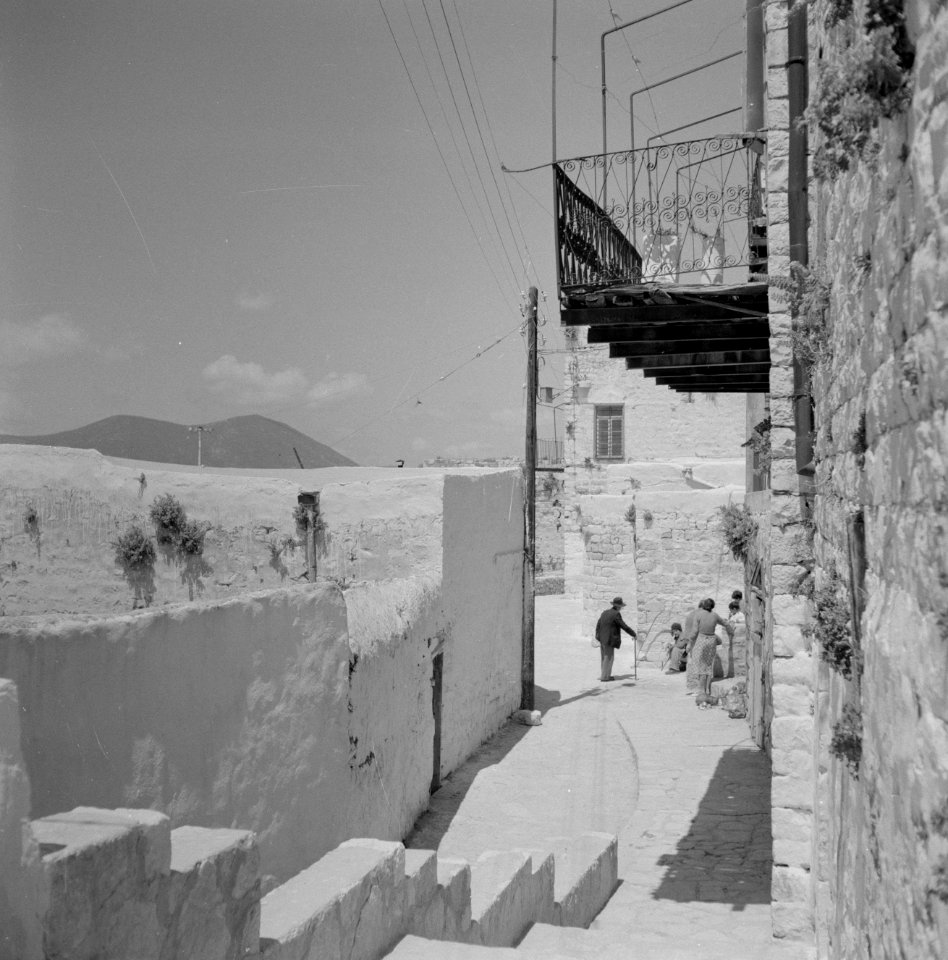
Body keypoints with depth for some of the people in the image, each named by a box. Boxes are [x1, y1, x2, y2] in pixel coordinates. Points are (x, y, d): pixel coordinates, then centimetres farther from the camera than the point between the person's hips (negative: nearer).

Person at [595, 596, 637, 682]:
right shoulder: (616, 614, -13)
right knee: (608, 658, 0)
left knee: (604, 657, 14)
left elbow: (598, 625, 16)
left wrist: (597, 636, 26)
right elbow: (624, 626, -12)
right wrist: (633, 634, -1)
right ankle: (604, 677, 2)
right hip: (609, 640, -8)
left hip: (602, 639, 8)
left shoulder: (604, 613, 10)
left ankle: (606, 675, 23)